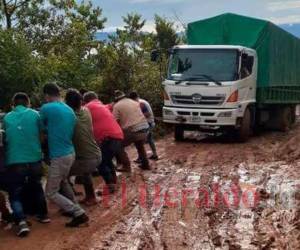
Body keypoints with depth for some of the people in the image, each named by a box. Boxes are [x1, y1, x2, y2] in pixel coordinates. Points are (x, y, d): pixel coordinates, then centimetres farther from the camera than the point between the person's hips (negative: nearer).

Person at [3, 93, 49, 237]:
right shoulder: (34, 114, 1)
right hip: (34, 160, 1)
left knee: (14, 194, 8)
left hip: (15, 162, -1)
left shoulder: (6, 118, 5)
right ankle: (43, 215, 32)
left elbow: (6, 139, 16)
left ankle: (21, 222, -11)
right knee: (37, 188, 25)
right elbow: (41, 134, 11)